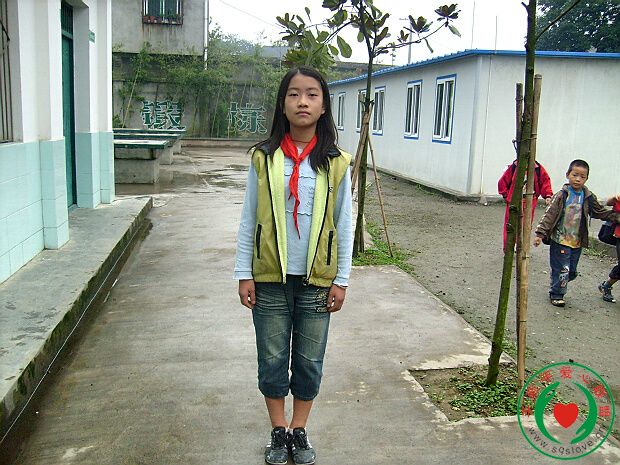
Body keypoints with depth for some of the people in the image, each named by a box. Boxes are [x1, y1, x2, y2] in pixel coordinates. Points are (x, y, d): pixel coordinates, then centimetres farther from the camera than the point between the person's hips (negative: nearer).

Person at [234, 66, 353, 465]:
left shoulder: (336, 163, -2)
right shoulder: (264, 158, -2)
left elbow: (344, 225, 2)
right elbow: (249, 220, 1)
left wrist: (341, 279, 1)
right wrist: (244, 274, -1)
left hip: (317, 281, 0)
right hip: (270, 279, 0)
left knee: (309, 361, 12)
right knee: (272, 360, 12)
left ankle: (300, 431, 32)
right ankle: (279, 432, 32)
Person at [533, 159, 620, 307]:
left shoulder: (588, 198, 4)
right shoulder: (561, 196, -9)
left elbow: (600, 212, 18)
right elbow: (549, 215, -10)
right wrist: (540, 234, -15)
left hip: (577, 243, 5)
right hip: (560, 241, -4)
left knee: (572, 271, 11)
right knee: (562, 270, -3)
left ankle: (557, 287, 32)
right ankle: (556, 294, 15)